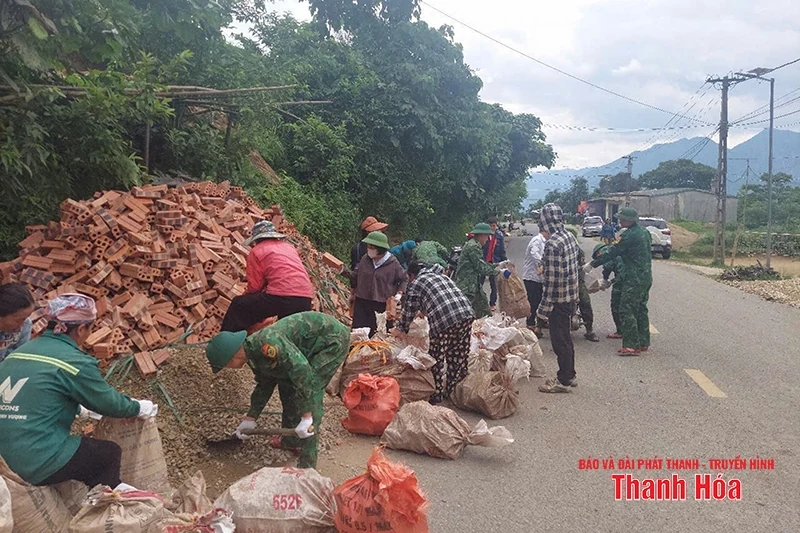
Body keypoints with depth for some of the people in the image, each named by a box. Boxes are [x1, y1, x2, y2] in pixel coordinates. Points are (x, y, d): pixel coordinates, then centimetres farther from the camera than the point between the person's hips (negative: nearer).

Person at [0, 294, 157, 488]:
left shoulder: (19, 353, 9)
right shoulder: (74, 361, -14)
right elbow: (109, 401, -2)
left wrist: (80, 409, 36)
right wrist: (138, 408, 17)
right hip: (40, 464, -7)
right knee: (110, 453, 14)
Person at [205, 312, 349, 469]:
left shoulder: (265, 344, -30)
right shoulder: (253, 355, 2)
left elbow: (302, 371, -35)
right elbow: (265, 384, 19)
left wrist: (306, 417, -34)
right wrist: (250, 419, 20)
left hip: (333, 339, -10)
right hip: (314, 344, 10)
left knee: (310, 392, -15)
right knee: (286, 383, 11)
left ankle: (307, 465, -8)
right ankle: (291, 440, 30)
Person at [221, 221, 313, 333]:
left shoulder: (256, 252, 8)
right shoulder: (290, 247, 26)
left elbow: (254, 286, 5)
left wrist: (246, 296, 28)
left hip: (281, 297, -6)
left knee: (238, 306, 12)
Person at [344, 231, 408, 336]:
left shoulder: (393, 263, -6)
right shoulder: (365, 259, 3)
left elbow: (404, 279, 7)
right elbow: (356, 277, 13)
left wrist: (399, 293, -7)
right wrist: (346, 272, -3)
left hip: (382, 305, -3)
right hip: (362, 304, 3)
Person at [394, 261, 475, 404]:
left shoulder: (415, 284, 12)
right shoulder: (441, 275, 29)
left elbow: (409, 312, 15)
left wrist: (401, 330, 30)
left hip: (443, 320, -6)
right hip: (467, 314, 6)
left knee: (436, 359, 10)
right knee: (459, 357, 16)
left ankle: (436, 395, 18)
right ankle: (453, 391, 27)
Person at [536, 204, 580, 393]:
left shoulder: (552, 244, -23)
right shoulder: (570, 236, 4)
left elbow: (552, 278, -23)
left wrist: (544, 307, -17)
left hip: (559, 299, -9)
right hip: (571, 295, 9)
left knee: (560, 340, 3)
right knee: (565, 338, 20)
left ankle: (563, 381, 14)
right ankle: (569, 375, 31)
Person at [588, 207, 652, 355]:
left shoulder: (630, 235, -17)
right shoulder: (644, 232, 12)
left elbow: (613, 252, -15)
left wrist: (592, 264, -9)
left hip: (634, 280, -10)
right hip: (646, 278, 10)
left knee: (627, 311, -6)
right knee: (641, 310, 16)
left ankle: (631, 346, -7)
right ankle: (643, 343, 22)